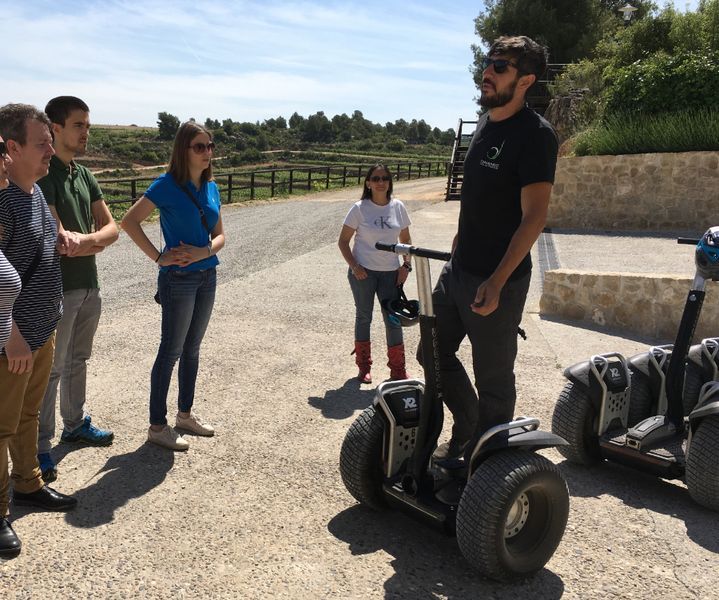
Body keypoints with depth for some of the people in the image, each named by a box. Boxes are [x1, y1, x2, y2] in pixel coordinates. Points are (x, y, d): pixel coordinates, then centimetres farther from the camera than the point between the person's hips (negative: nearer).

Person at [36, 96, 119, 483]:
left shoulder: (83, 174, 10)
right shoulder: (42, 175, -15)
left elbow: (111, 227, 4)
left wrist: (86, 239, -16)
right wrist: (99, 241, -12)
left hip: (89, 285, 8)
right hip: (58, 288, -7)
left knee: (77, 360, 20)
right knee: (50, 368, 1)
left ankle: (75, 423, 35)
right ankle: (39, 446, 13)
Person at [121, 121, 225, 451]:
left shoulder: (212, 188, 7)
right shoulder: (167, 185, -12)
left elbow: (220, 235, 8)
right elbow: (129, 220, -15)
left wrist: (204, 251, -12)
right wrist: (159, 257, -17)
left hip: (207, 276, 7)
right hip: (179, 278, -6)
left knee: (191, 349, 16)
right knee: (171, 351, 0)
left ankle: (185, 413, 31)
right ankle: (157, 426, 13)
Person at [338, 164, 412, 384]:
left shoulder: (398, 207, 0)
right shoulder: (360, 208, -8)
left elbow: (405, 239, 11)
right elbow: (343, 241, -4)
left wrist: (406, 265, 0)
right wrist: (354, 266, -14)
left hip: (390, 273, 2)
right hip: (363, 272, -2)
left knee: (394, 320, 4)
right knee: (363, 317, 10)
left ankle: (398, 370, 17)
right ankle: (364, 367, 25)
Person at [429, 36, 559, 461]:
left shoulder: (535, 135, -14)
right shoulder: (485, 123, 11)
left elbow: (534, 217, -20)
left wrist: (496, 282, -26)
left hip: (497, 280, -8)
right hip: (459, 268, 9)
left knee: (493, 378, 4)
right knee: (436, 352, 17)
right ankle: (467, 430, 36)